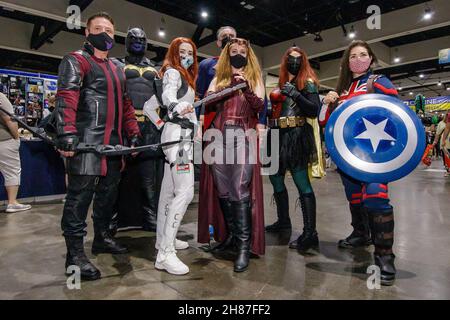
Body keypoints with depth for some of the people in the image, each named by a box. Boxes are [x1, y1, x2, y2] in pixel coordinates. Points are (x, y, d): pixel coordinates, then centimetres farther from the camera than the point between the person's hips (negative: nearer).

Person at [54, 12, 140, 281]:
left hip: (114, 142, 8)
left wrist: (133, 134, 15)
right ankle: (75, 253, 4)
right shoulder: (76, 61, 1)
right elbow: (66, 98, -12)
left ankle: (102, 237, 29)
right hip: (87, 140, -8)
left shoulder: (117, 69, 24)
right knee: (81, 193, -5)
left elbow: (126, 105, 24)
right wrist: (67, 134, -24)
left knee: (109, 190, 13)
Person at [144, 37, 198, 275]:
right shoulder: (172, 72, -4)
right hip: (178, 134, -11)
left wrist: (161, 125, 17)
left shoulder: (184, 77, 23)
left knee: (169, 190, 13)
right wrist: (177, 107, -49)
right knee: (185, 192, -18)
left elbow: (148, 107, 24)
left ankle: (164, 239, 23)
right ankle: (165, 253, -18)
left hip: (181, 135, 11)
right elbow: (168, 95, -29)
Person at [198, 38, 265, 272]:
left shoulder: (255, 79, 13)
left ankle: (244, 244, -6)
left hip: (243, 137, -3)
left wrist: (246, 88, -17)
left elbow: (260, 107, -2)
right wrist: (229, 86, -10)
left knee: (240, 190, -11)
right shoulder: (219, 78, 19)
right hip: (219, 136, 3)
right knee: (222, 189, 4)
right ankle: (230, 234, 19)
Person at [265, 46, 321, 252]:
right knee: (275, 178, 13)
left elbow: (315, 111, -11)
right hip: (278, 135, 8)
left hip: (296, 136, -8)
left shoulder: (307, 82, 2)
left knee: (302, 183, -12)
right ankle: (283, 221, 29)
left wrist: (295, 95, -18)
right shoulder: (281, 84, 20)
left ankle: (310, 234, -11)